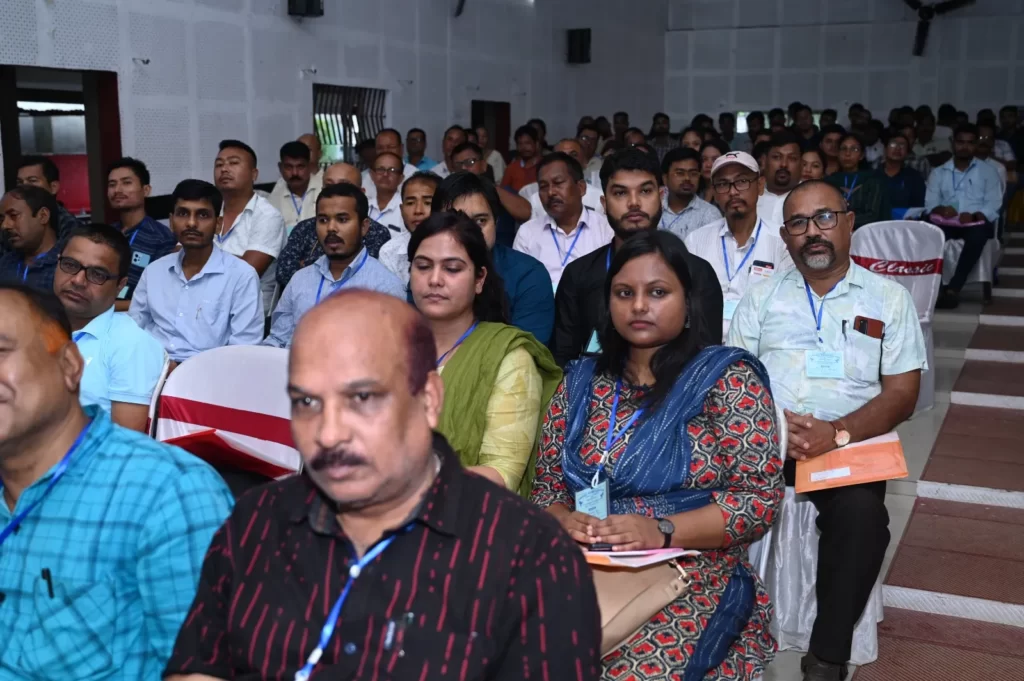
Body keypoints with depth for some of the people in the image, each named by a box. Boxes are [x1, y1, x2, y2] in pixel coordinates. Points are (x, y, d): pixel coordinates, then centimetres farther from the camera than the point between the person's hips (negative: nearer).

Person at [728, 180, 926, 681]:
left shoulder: (889, 298, 9)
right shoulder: (763, 296, 14)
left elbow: (901, 395, 2)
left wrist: (837, 433, -16)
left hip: (849, 443, -1)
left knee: (861, 512, -32)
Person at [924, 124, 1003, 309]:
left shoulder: (987, 171, 16)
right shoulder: (938, 173, 20)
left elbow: (993, 205, 3)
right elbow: (929, 204, 8)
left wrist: (974, 216, -18)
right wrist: (940, 210, -16)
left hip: (976, 223, -1)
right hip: (947, 223, 1)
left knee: (978, 234, -38)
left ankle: (953, 289, -43)